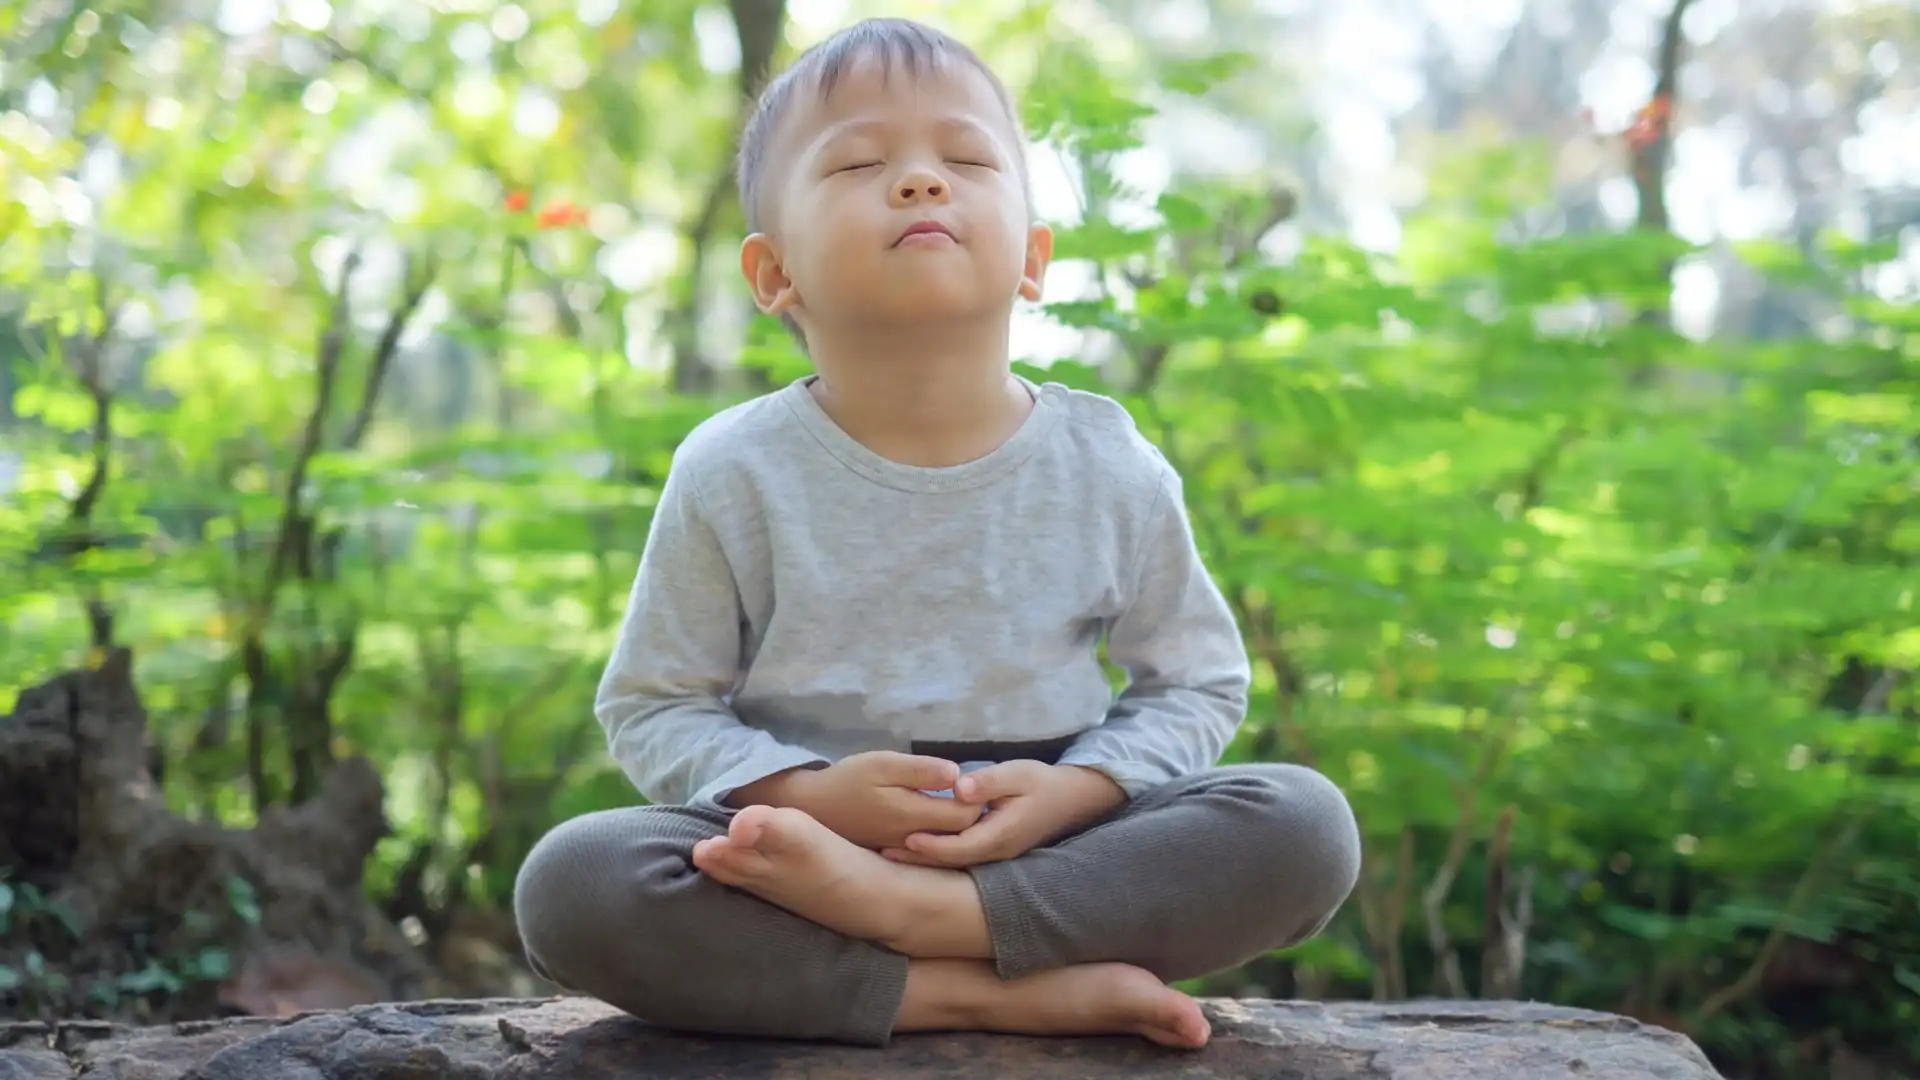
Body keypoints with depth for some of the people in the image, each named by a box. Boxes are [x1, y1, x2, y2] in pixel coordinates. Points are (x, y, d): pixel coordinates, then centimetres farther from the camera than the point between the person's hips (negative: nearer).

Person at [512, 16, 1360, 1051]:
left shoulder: (1112, 470, -1)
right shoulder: (735, 474, -4)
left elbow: (1196, 683, 9)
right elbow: (650, 706, 2)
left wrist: (1075, 792, -12)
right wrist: (805, 795, -18)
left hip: (1052, 850, 2)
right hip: (803, 839, -1)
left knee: (1305, 825, -22)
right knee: (566, 883, -28)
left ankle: (899, 910, -27)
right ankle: (1014, 991, -26)